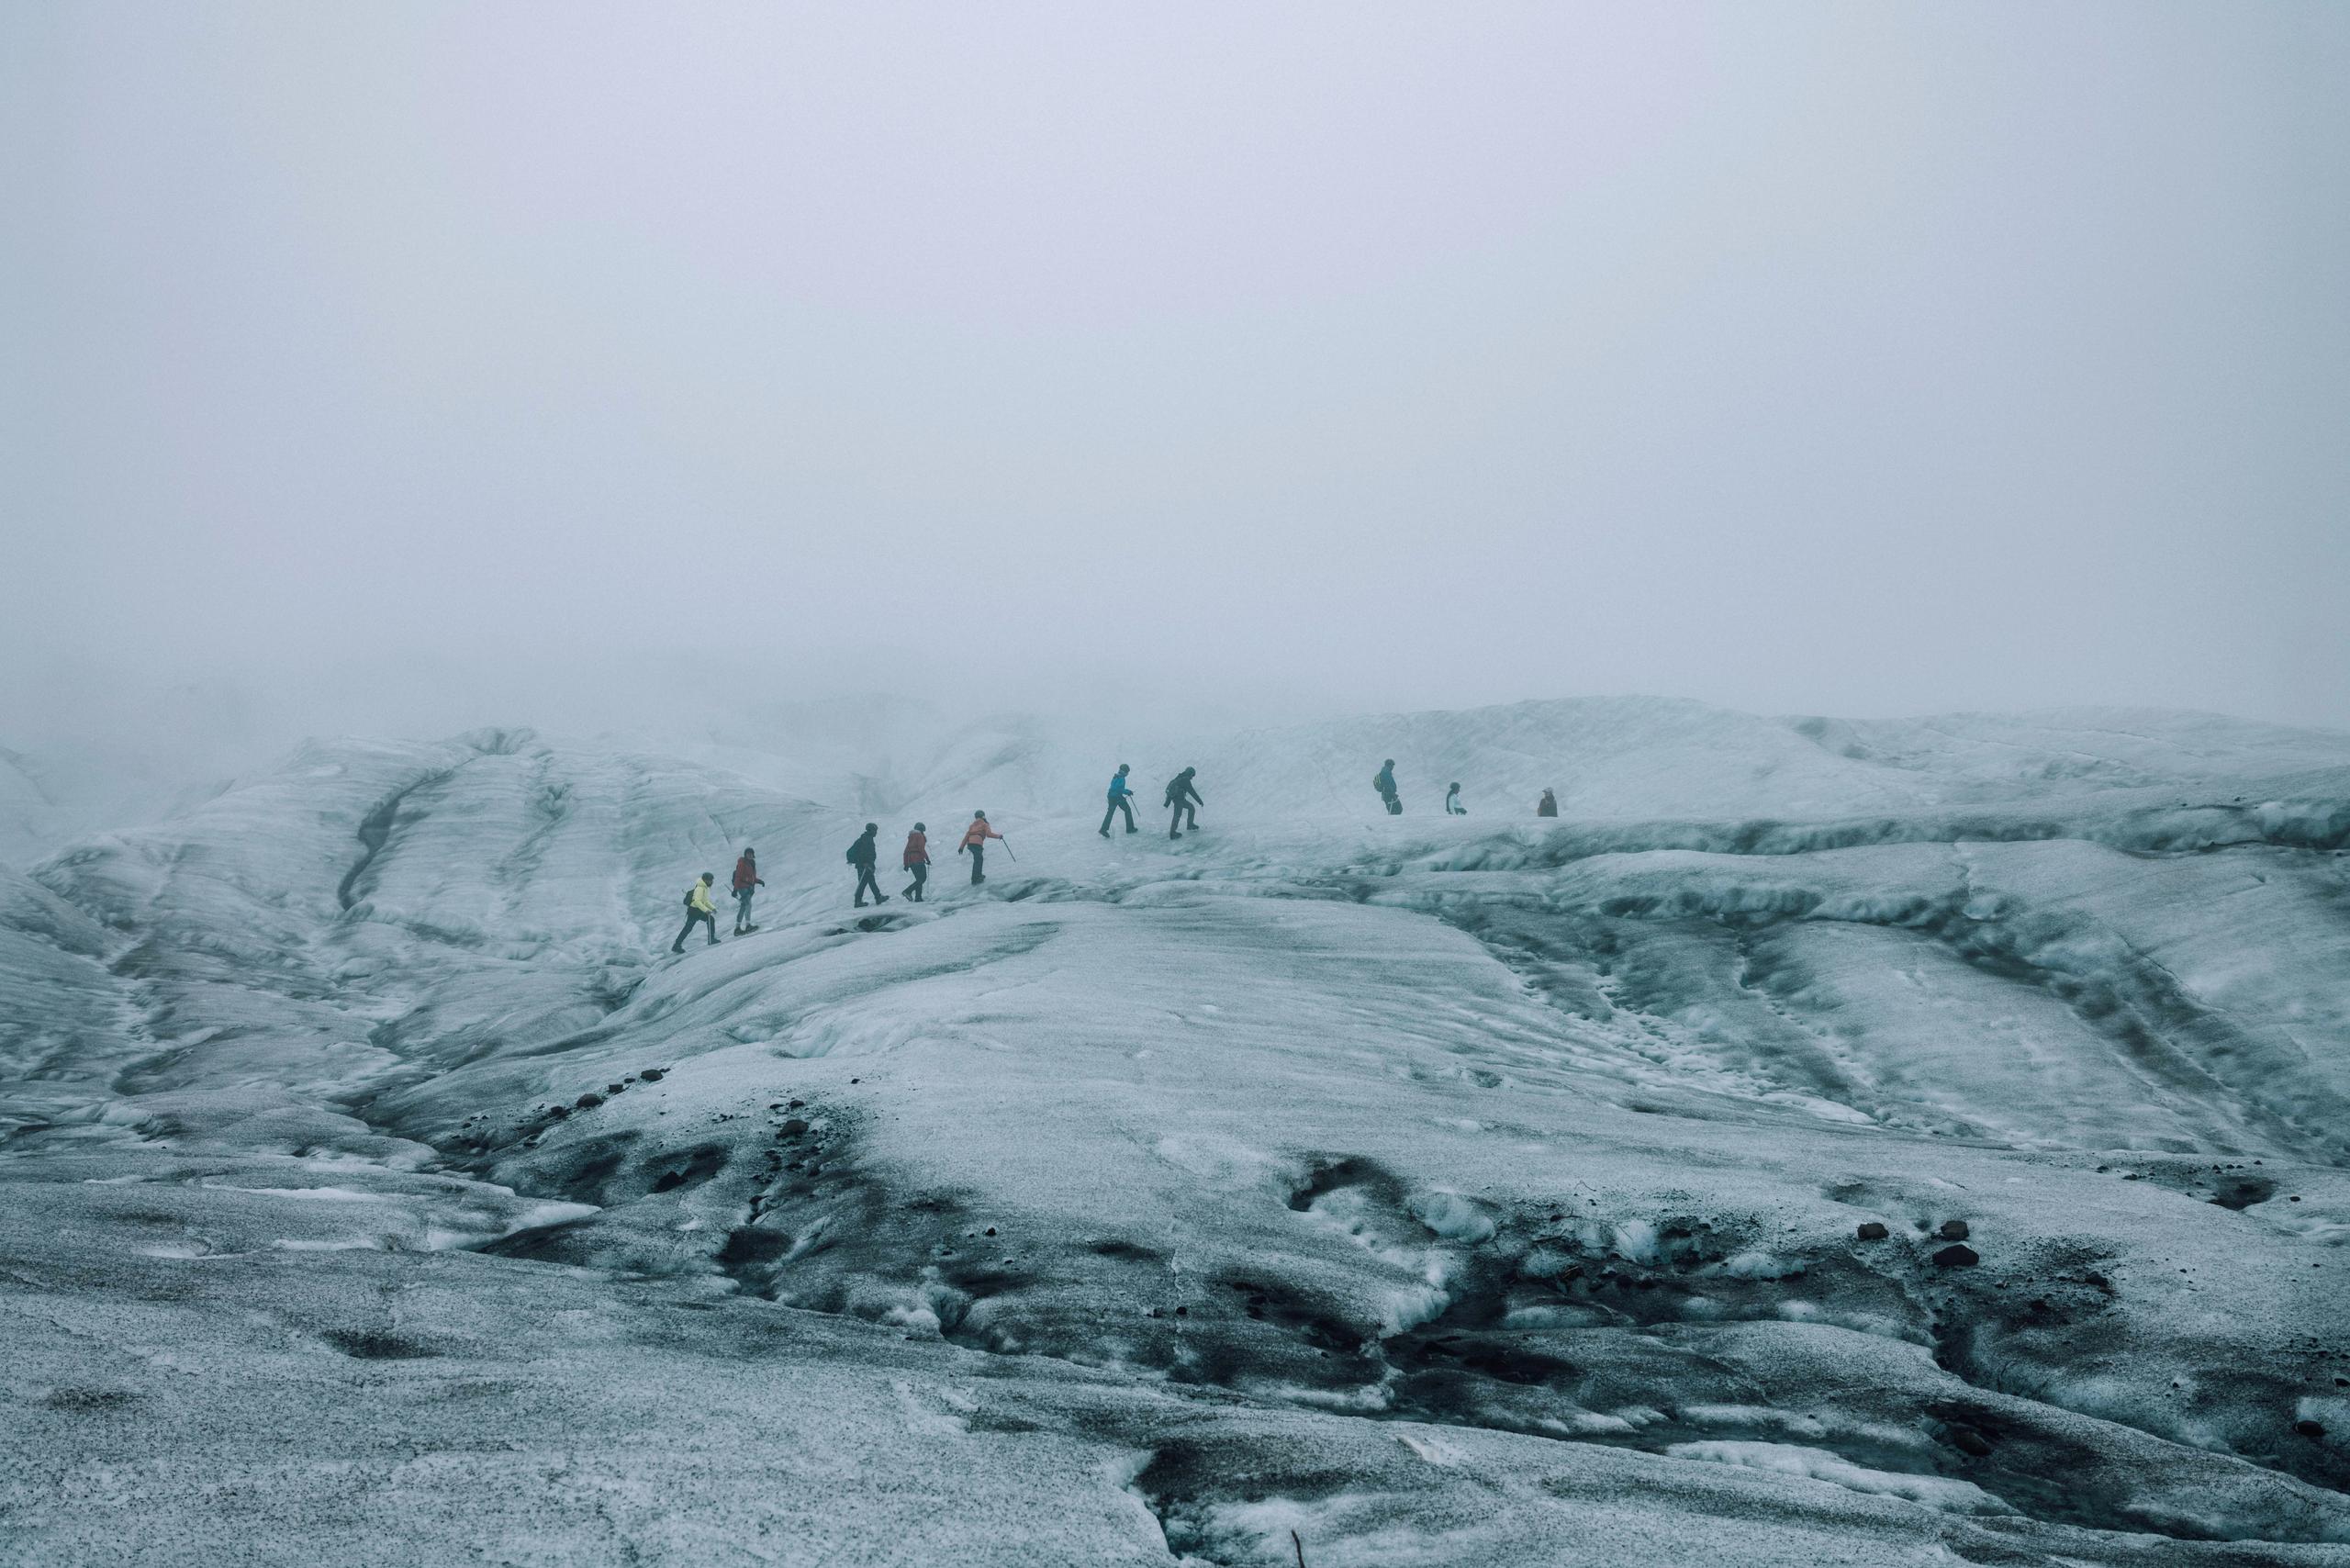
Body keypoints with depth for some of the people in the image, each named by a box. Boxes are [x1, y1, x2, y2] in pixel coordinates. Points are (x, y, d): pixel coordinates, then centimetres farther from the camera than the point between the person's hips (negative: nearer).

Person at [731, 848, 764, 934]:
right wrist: (735, 889, -19)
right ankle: (748, 925, -26)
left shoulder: (752, 864, 17)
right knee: (748, 904, -20)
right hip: (743, 887, -9)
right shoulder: (742, 864, -8)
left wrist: (759, 881, 7)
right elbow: (738, 877, -14)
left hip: (749, 888, 9)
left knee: (743, 907, 10)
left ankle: (737, 928, 13)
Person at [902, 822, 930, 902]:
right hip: (918, 859, -8)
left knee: (919, 879, 11)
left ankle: (918, 898, 2)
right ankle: (908, 891, -22)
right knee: (922, 878, -8)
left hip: (911, 861, 8)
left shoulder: (910, 838, 20)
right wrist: (927, 858, -9)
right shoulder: (919, 836, -3)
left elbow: (906, 852, 20)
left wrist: (906, 864, 21)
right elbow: (921, 848, -14)